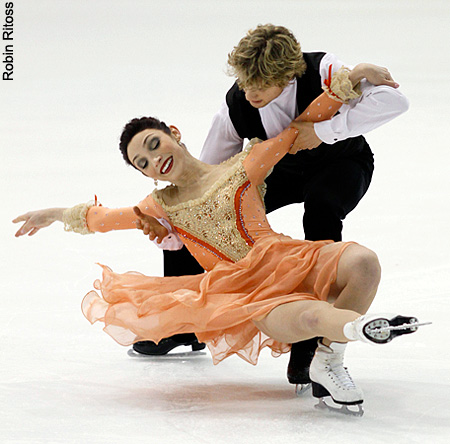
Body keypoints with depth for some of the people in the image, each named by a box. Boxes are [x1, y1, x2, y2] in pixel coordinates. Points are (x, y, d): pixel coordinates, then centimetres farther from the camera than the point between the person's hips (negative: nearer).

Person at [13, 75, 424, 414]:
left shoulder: (243, 168, 9)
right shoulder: (162, 207, 20)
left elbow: (305, 123, 7)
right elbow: (102, 217, 36)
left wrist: (346, 80, -6)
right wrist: (57, 215, 47)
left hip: (289, 262, 0)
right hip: (249, 294, 0)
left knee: (361, 262, -32)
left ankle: (328, 361, -20)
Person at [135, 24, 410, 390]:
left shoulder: (323, 72, -36)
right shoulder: (237, 105, -25)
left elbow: (394, 99, -46)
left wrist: (324, 129, -44)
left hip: (341, 164, -4)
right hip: (281, 169, 4)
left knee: (321, 209, -38)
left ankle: (308, 345, -28)